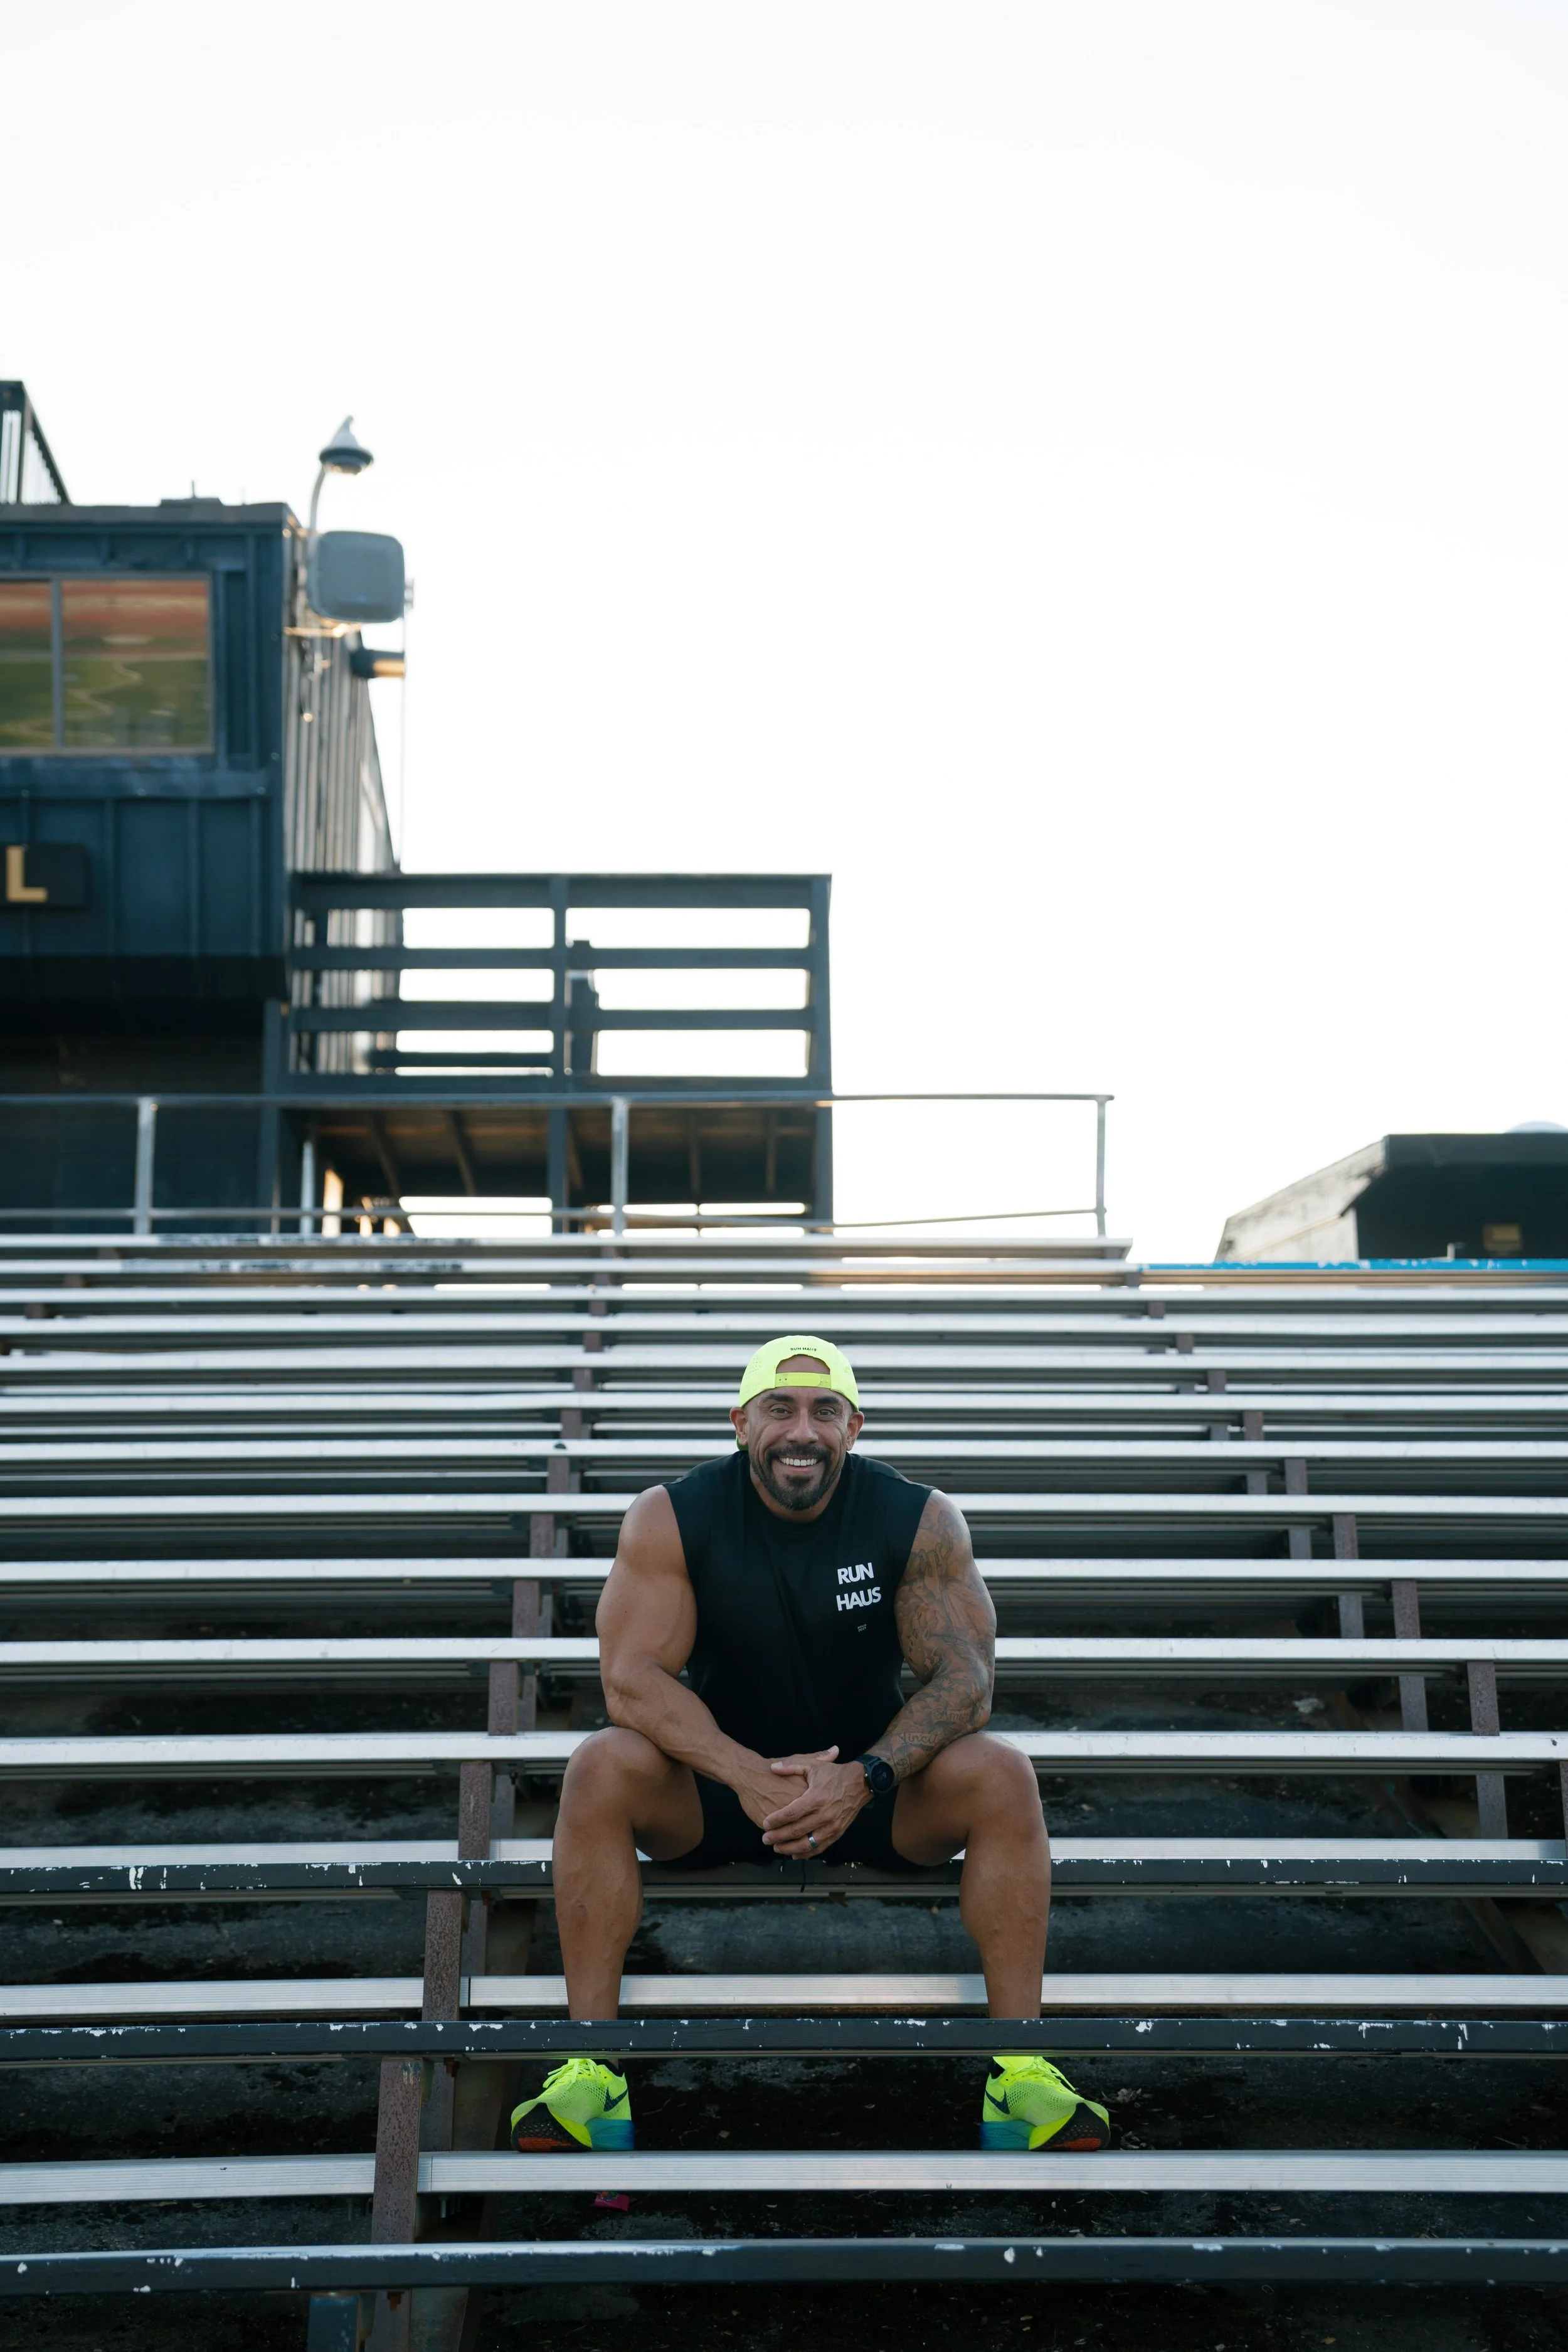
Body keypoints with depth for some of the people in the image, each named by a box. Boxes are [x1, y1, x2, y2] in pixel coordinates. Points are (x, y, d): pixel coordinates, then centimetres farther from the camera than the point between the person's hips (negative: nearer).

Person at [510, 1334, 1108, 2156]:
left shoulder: (921, 1521, -12)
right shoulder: (670, 1518, -13)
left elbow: (963, 1675, -15)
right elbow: (631, 1677, -19)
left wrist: (864, 1778, -33)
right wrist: (749, 1776, -34)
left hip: (873, 1782, 0)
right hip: (720, 1781, 0)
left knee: (1000, 1776, -26)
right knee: (601, 1770, -28)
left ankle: (1020, 2063, -21)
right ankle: (590, 2062, -22)